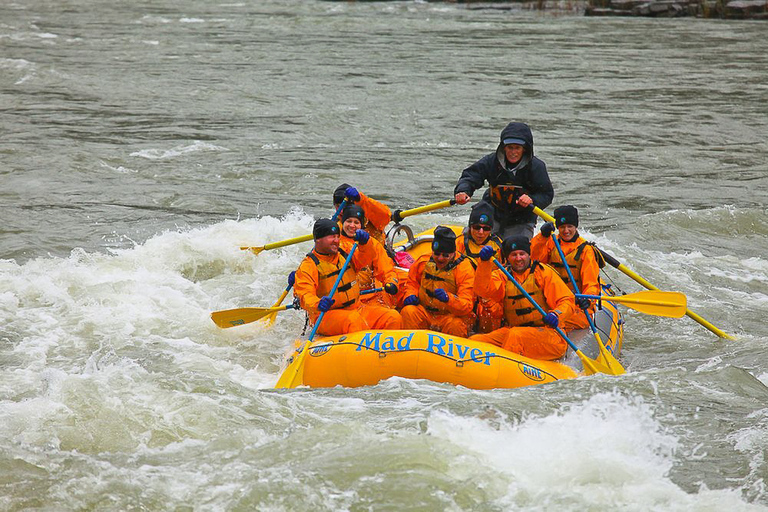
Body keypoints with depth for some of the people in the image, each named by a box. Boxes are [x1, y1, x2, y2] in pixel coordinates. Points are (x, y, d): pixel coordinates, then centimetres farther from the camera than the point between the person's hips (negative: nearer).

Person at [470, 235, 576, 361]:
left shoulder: (543, 272, 4)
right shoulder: (502, 275, 14)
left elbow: (567, 301, -1)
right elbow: (483, 289, -7)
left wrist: (556, 315, -23)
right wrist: (484, 262, -22)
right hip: (512, 329, 4)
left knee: (516, 335, -36)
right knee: (475, 341, -17)